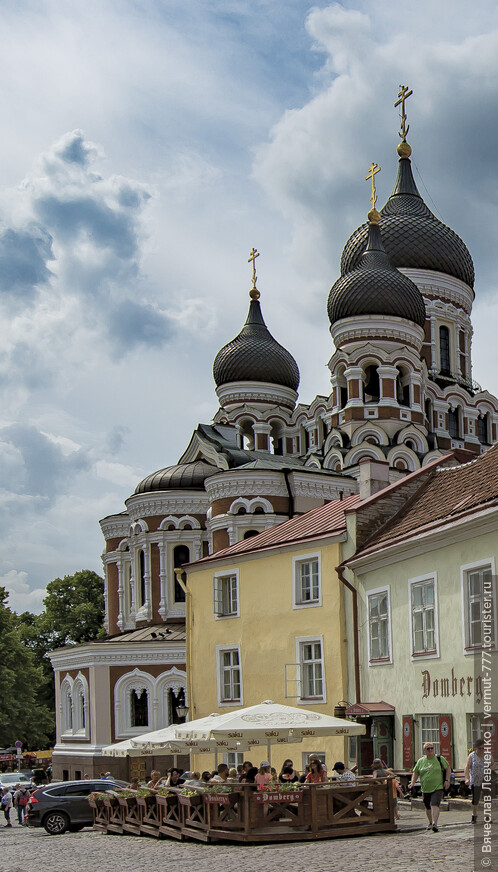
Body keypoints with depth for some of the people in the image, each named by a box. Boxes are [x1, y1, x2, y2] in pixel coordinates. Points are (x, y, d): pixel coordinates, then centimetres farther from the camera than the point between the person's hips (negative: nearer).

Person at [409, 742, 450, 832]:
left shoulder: (440, 759, 1)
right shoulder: (420, 761, 6)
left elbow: (448, 768, 8)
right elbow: (415, 773, 14)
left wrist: (447, 780, -2)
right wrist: (412, 783, 1)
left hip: (437, 788, -3)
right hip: (425, 789, 4)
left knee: (435, 805, -21)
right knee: (428, 807, 15)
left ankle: (435, 824, -28)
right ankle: (430, 822, 37)